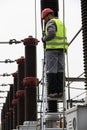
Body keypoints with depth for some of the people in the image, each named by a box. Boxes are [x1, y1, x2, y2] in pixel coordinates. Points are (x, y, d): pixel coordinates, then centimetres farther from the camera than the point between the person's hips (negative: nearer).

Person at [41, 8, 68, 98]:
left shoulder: (51, 23, -4)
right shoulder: (61, 23, 23)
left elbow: (51, 34, -21)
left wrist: (44, 39, -2)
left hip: (52, 49, -8)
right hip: (61, 50, 8)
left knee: (51, 71, -8)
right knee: (60, 70, 3)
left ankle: (53, 91, -13)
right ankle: (60, 91, -3)